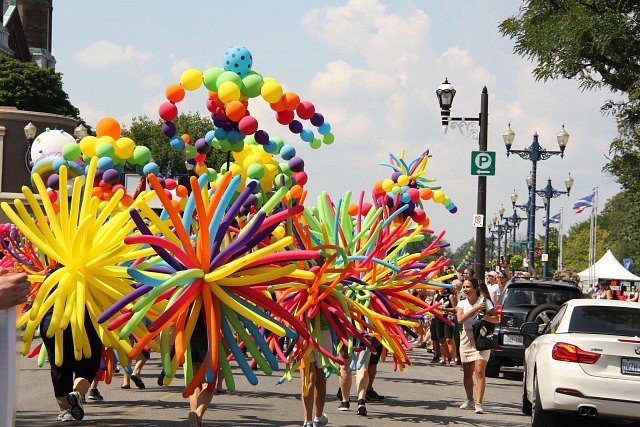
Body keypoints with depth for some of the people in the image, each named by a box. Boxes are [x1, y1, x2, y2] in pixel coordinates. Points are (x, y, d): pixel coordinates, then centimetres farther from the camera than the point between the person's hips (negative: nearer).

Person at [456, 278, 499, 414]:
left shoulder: (484, 301, -2)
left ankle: (478, 404, -18)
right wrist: (475, 309, -16)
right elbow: (460, 319, -10)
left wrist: (485, 317, -23)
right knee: (467, 373, 8)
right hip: (466, 339, 4)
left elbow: (496, 319, -4)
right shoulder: (462, 303, 8)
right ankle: (470, 401, 25)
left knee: (480, 372, -14)